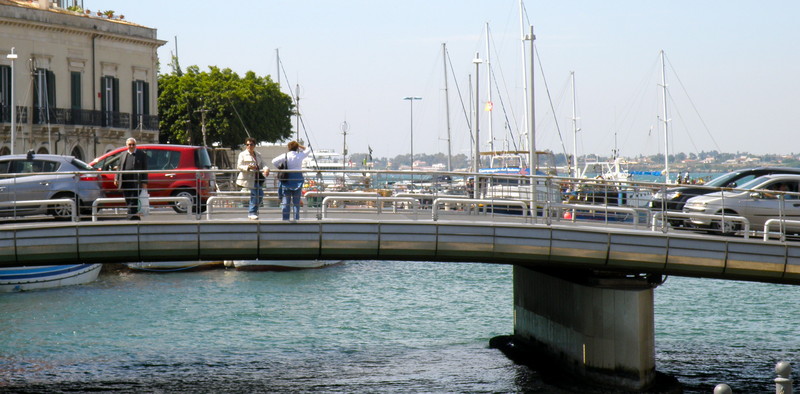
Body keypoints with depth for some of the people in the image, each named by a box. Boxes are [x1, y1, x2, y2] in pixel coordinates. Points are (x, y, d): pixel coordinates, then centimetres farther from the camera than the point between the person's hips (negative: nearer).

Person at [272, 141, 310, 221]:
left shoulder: (285, 156, -4)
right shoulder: (300, 155, -1)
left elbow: (274, 161, -9)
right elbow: (307, 150, 18)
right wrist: (300, 146, 14)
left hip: (287, 179, -1)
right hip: (298, 178, 1)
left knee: (285, 202, 2)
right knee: (296, 202, 6)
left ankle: (285, 219, 0)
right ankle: (296, 218, 4)